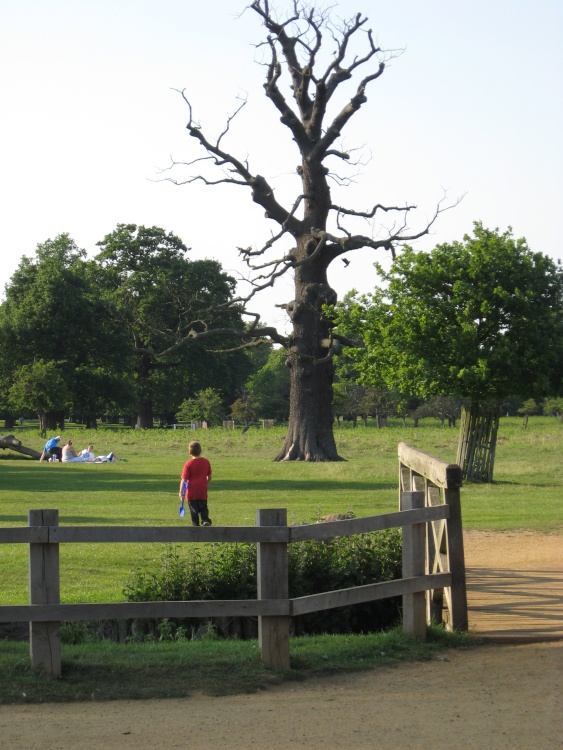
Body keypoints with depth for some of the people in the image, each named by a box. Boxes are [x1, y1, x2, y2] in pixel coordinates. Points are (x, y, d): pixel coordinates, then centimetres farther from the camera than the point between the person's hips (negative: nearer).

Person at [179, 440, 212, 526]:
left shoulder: (188, 464, -11)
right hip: (203, 491, 3)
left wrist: (181, 491, -9)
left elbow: (184, 479, -13)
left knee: (194, 510, 4)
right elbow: (209, 477, 10)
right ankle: (206, 520, -8)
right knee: (203, 508, 14)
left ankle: (195, 525, 4)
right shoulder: (206, 462, 2)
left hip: (192, 492, -3)